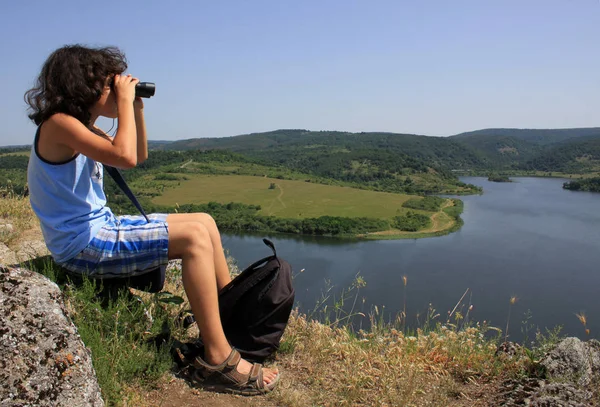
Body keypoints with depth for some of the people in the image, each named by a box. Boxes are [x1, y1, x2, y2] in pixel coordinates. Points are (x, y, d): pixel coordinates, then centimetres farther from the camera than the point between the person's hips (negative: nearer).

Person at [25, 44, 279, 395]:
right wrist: (125, 100, -19)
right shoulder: (59, 124, -16)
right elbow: (125, 157, -32)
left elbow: (140, 155, 20)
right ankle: (219, 359, -18)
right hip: (83, 245, -10)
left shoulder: (82, 126, 13)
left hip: (101, 227, 10)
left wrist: (136, 107, 8)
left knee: (203, 222, 6)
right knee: (193, 236, -23)